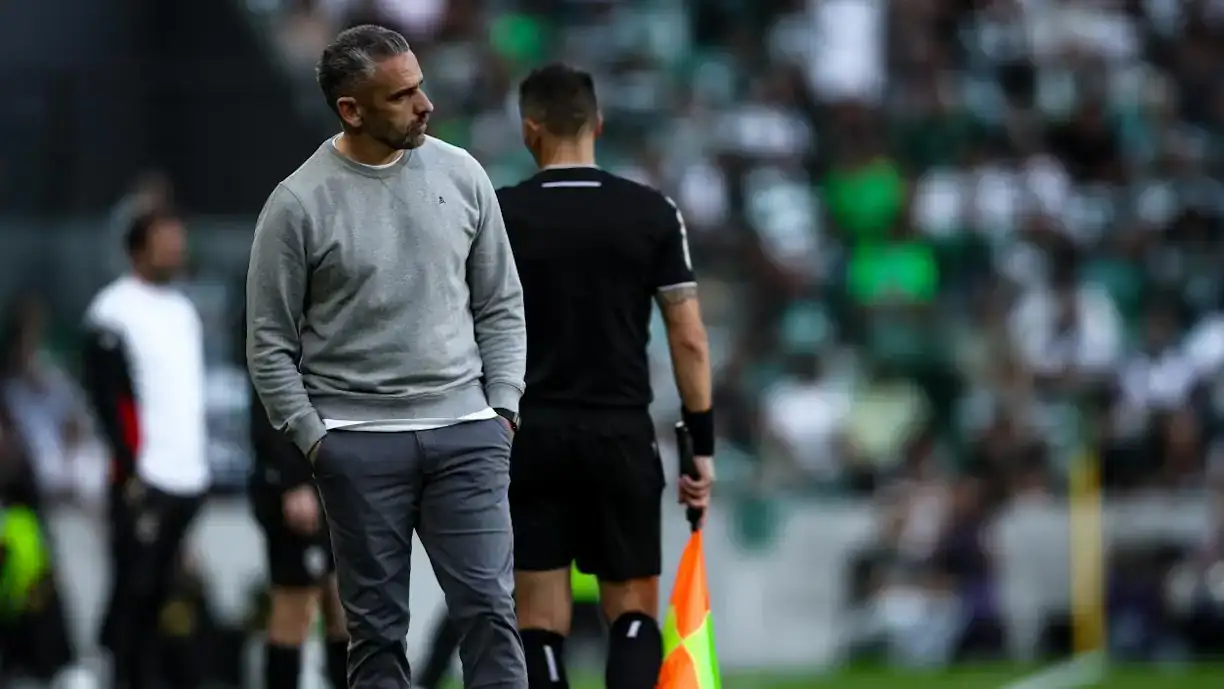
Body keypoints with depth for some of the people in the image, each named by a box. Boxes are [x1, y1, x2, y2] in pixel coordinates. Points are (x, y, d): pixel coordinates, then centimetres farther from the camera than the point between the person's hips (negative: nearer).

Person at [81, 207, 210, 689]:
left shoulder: (183, 310, 18)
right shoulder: (113, 310, -6)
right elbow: (105, 396, -11)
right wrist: (130, 467, -16)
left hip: (189, 477, 7)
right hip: (144, 480, -7)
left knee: (162, 592, 7)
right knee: (134, 590, -8)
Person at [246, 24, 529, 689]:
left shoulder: (460, 175, 4)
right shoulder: (299, 204, -6)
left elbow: (501, 306, 11)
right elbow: (270, 342, 0)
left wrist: (503, 408, 2)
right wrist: (312, 438, -5)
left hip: (464, 433, 2)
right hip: (358, 441, -2)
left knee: (488, 608, -6)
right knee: (377, 628, 4)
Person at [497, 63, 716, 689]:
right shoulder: (652, 214, 0)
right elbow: (689, 340, -1)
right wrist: (702, 446, 5)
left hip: (530, 441, -1)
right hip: (622, 436, 1)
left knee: (540, 626, 3)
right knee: (633, 612, 9)